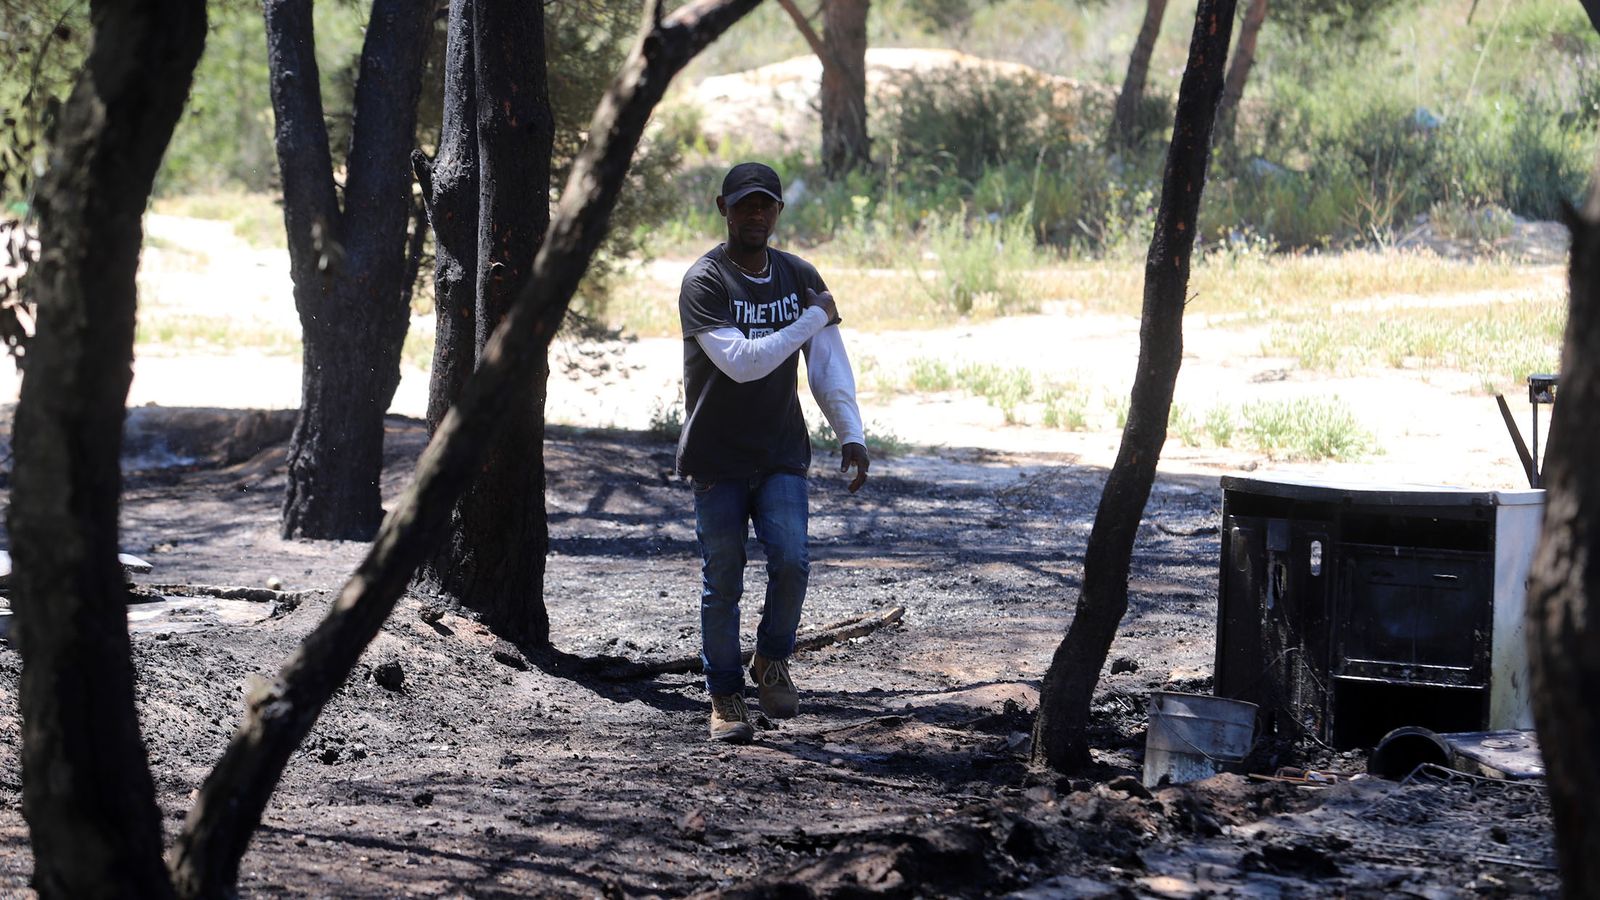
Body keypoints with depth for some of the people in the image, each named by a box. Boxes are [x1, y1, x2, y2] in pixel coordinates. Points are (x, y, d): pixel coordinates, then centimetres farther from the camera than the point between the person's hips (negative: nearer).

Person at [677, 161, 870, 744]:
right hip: (717, 457, -3)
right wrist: (813, 319, -15)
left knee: (791, 560, -14)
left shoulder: (800, 277, 6)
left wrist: (851, 434, -9)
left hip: (781, 455, 3)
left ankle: (772, 662, 10)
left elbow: (828, 366, 4)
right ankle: (725, 697, 14)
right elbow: (741, 361, -23)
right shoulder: (705, 282, -11)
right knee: (722, 581, 0)